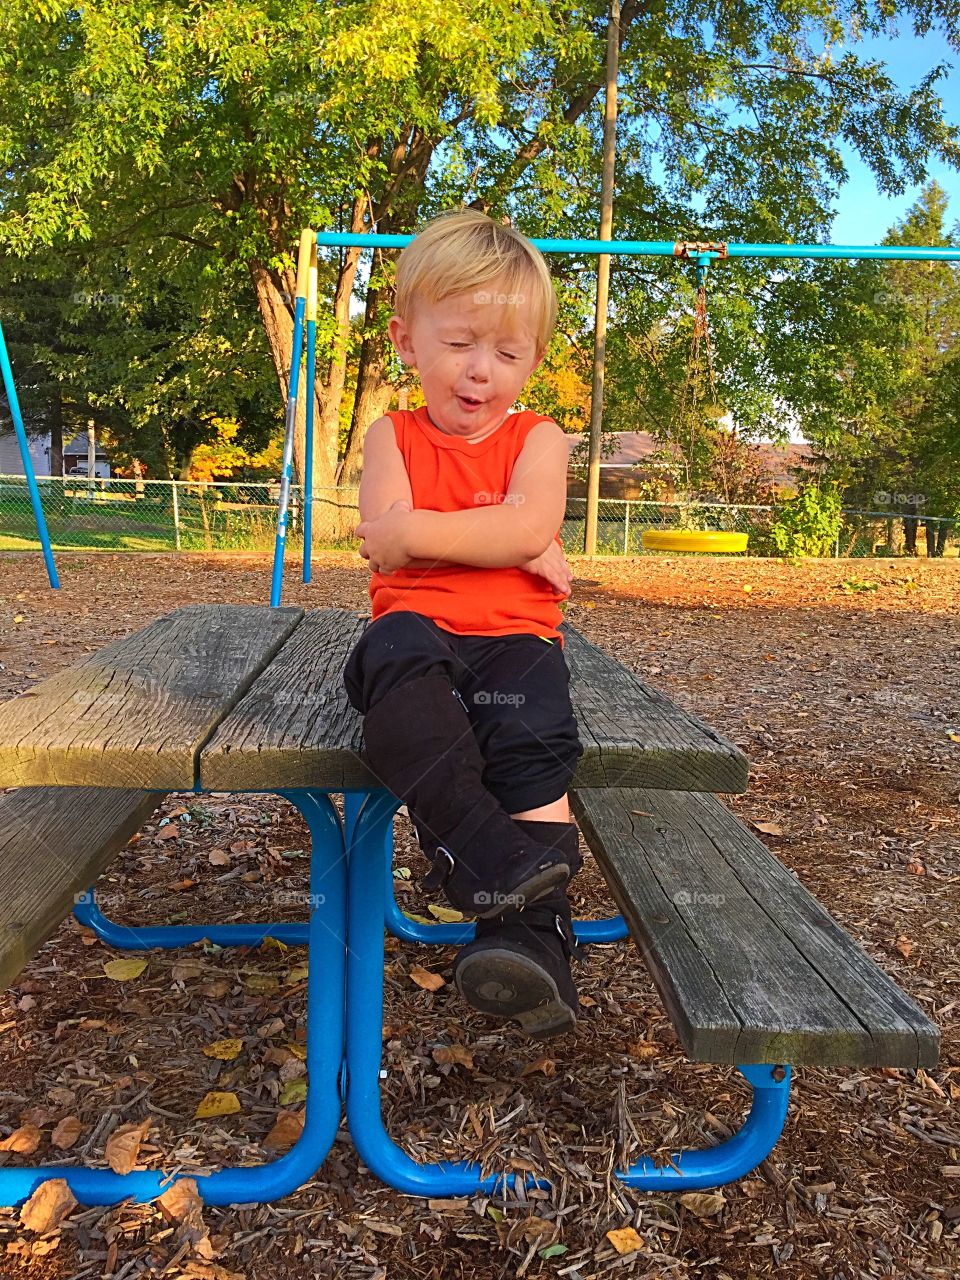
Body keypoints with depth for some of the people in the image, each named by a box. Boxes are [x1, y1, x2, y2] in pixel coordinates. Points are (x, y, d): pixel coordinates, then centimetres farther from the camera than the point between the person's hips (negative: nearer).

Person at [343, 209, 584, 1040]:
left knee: (535, 738, -29)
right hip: (418, 627, 0)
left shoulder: (537, 438, 12)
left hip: (516, 636, 0)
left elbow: (527, 527, -11)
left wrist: (412, 531, -10)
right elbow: (384, 540, -5)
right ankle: (476, 840, -41)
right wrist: (506, 544, -9)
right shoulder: (392, 436, 14)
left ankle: (534, 935, -30)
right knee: (398, 662, -36)